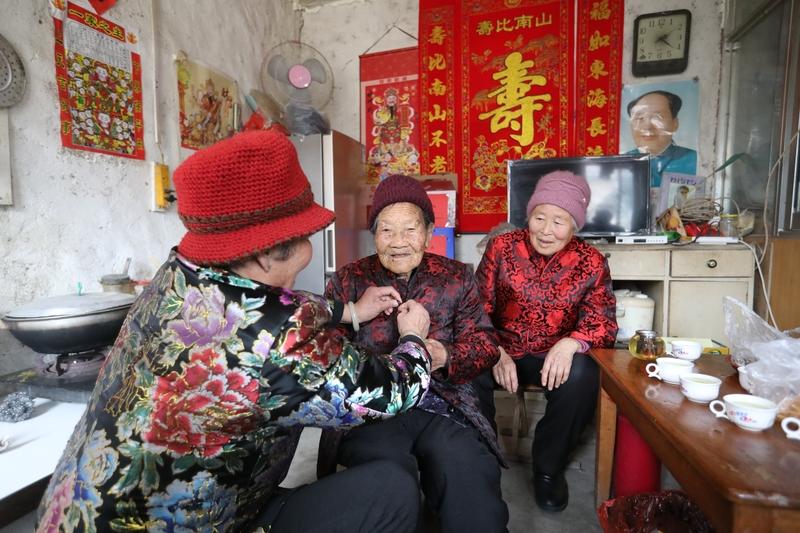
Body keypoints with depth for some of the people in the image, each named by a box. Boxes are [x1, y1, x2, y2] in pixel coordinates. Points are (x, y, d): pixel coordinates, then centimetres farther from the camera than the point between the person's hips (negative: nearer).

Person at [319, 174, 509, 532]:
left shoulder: (456, 278, 9)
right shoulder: (348, 280, 7)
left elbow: (484, 342, 4)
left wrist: (447, 356, -18)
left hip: (444, 405, 1)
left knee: (470, 478, -25)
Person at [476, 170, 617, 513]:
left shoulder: (591, 262, -2)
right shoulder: (501, 248, -4)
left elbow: (603, 321, -8)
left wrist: (570, 343, -31)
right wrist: (496, 353, -21)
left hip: (554, 356, 1)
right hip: (501, 350, 0)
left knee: (582, 375, -32)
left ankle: (549, 467, -3)